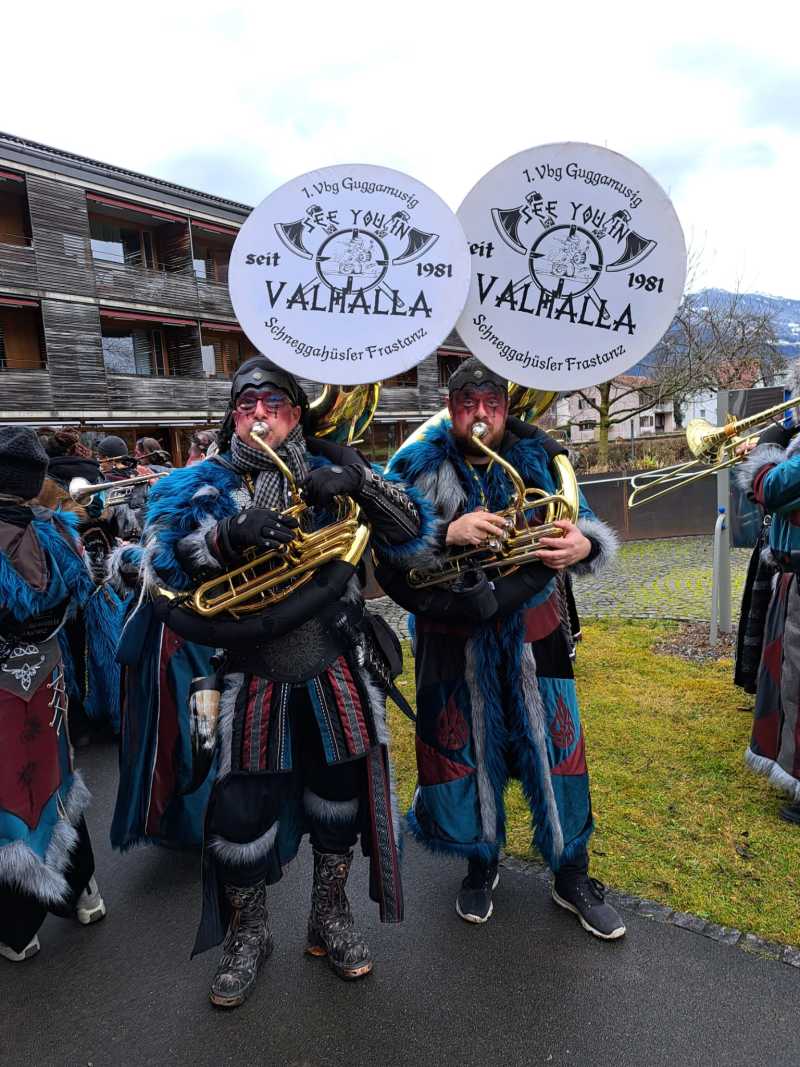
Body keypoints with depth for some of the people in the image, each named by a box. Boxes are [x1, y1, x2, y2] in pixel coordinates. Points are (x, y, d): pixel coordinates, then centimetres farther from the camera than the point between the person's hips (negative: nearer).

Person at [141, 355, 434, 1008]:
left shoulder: (330, 471, 2)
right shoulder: (207, 484, 0)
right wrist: (234, 533, -32)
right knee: (242, 811, 6)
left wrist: (360, 481, -20)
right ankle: (249, 934, 36)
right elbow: (161, 559, -15)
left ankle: (330, 916, 42)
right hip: (253, 676, -1)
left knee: (338, 797, 16)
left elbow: (414, 533, -4)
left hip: (337, 672, 2)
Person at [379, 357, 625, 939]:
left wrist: (585, 545, -18)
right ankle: (481, 863, 41)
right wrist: (448, 534, -30)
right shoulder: (420, 469, -7)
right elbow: (390, 562, -14)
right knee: (466, 750, 13)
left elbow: (582, 522, 6)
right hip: (456, 644, -1)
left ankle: (572, 876, 35)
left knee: (556, 749, 10)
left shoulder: (539, 458, -1)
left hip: (533, 635, 2)